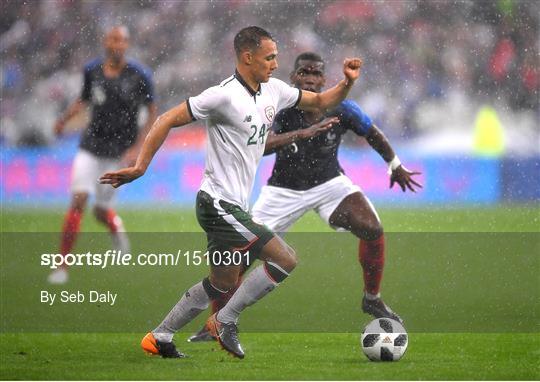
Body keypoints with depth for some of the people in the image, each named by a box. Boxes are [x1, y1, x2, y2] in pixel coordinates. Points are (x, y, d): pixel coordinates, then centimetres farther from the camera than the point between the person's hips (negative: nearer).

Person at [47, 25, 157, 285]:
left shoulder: (139, 76, -9)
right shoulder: (92, 70, 0)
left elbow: (152, 113, -1)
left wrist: (137, 149, -9)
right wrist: (64, 120, 1)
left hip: (120, 152, -2)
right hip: (91, 146, 2)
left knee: (101, 211, 1)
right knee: (78, 201, -13)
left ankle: (116, 229, 40)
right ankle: (62, 265, -7)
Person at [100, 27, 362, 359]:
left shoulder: (273, 90, 8)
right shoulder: (224, 95, -18)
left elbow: (321, 102, 20)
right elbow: (168, 120, -17)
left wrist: (347, 83, 1)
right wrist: (140, 167, -23)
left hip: (232, 206, 10)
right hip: (220, 204, -10)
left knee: (223, 284, 17)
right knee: (285, 259, -13)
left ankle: (159, 338, 23)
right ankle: (226, 322, -4)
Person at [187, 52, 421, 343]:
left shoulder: (340, 108, -16)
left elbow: (373, 134, 4)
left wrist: (395, 165, 17)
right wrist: (302, 134, -51)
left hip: (328, 182, 2)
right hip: (284, 190, -1)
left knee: (372, 230, -18)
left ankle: (372, 300, 5)